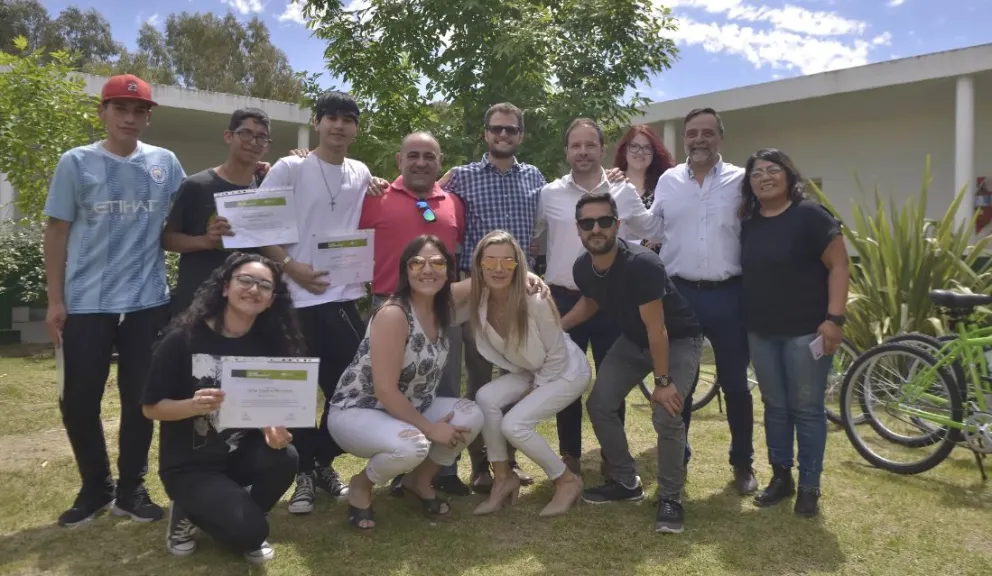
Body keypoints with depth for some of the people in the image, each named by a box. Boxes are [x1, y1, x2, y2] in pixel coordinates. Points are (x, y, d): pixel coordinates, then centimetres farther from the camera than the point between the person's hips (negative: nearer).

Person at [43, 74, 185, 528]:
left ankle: (131, 489, 23)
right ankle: (96, 488, 24)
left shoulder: (166, 163, 5)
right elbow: (57, 232, 1)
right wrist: (55, 300, -3)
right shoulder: (76, 163, 1)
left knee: (140, 401, 7)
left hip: (147, 303, 1)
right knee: (78, 402, 5)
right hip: (85, 304, -1)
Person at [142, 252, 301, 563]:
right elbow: (151, 407, -10)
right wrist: (195, 406, -30)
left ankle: (244, 515, 4)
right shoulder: (184, 338, -14)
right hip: (189, 464, -4)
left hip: (242, 454, 4)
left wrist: (274, 429, -24)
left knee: (284, 457, -28)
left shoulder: (269, 344, -3)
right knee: (248, 531, -22)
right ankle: (188, 512, 11)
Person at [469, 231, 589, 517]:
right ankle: (503, 479, 0)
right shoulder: (479, 299, -16)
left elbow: (556, 356, -20)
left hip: (566, 371, -6)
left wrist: (536, 389, -12)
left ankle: (568, 481, 4)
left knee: (513, 425, -20)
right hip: (527, 371, 6)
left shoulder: (536, 301, -33)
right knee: (485, 398, -19)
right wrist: (525, 381, -1)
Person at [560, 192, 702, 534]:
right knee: (599, 405, 1)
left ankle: (670, 498, 1)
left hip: (678, 340, -7)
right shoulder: (582, 269, -13)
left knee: (666, 416, -22)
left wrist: (663, 381, -25)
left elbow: (657, 329, -30)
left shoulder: (641, 264, -34)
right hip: (633, 340, 7)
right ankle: (626, 483, 20)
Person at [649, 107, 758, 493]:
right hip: (679, 293, 2)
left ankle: (743, 463, 25)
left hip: (727, 295, -1)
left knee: (734, 383, 9)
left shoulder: (741, 181, 1)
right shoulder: (668, 181, 7)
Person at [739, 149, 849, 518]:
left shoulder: (810, 215, -8)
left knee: (807, 409, 3)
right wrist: (746, 319, 10)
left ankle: (809, 486, 16)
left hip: (805, 331, -5)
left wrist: (834, 317, -17)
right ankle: (780, 476, 25)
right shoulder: (748, 223, 8)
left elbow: (838, 265, -10)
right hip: (761, 332, 5)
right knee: (775, 407, 13)